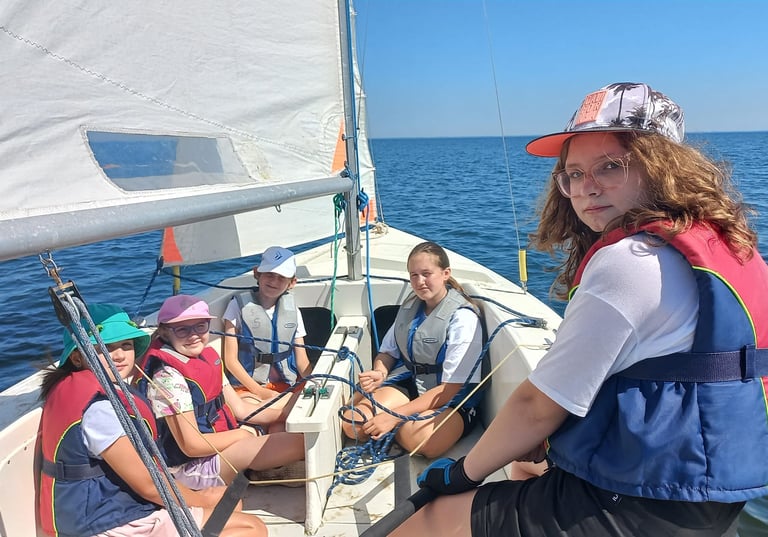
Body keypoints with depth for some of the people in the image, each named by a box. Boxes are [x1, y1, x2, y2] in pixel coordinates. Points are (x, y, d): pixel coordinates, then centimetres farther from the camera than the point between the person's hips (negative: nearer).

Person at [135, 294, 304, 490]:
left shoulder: (208, 357, 6)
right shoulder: (167, 376, -20)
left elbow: (240, 409, 9)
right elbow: (191, 445, -21)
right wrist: (248, 433, -12)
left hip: (221, 448, 9)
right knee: (299, 441, -22)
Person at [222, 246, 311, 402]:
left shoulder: (292, 311, 9)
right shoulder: (239, 305, -2)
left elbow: (302, 361, 7)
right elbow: (231, 359, -5)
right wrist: (260, 391, -14)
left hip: (286, 386, 4)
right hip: (247, 386, -4)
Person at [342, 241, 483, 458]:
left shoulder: (462, 317, -15)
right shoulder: (410, 306, 8)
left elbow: (451, 387, -19)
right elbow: (387, 351, 16)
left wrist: (395, 415, -24)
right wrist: (379, 374, -11)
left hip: (451, 398, -4)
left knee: (419, 436, -37)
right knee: (353, 423, -22)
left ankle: (394, 427, -5)